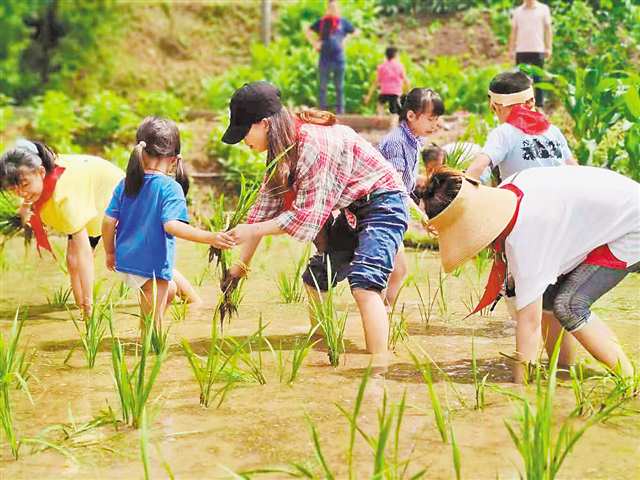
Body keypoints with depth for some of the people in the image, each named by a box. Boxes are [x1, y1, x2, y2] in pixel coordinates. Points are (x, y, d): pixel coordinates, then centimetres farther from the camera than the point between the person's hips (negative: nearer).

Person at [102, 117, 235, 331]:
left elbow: (108, 221, 4)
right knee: (153, 322, 2)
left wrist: (110, 253, 18)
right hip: (152, 265, -7)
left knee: (170, 288, 31)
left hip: (126, 260, 7)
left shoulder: (126, 183, 3)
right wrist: (209, 237, -31)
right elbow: (171, 225, -28)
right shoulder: (171, 187, -15)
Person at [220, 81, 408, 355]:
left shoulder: (313, 143, -28)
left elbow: (306, 215, -26)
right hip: (351, 211, 10)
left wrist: (251, 232, -17)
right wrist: (241, 265, 5)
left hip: (382, 204, -10)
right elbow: (266, 205, 5)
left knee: (363, 285, -24)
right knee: (314, 280, 12)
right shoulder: (283, 149, 1)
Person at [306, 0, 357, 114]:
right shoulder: (321, 22, 6)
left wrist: (345, 41, 5)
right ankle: (322, 111, 8)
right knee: (323, 86, 3)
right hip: (324, 58, 0)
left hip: (339, 58, 0)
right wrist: (315, 43, 1)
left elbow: (355, 32, 17)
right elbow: (308, 33, 13)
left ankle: (340, 111, 10)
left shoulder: (343, 22, 6)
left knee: (339, 87, 5)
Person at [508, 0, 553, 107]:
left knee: (538, 79, 1)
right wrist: (511, 49, 6)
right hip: (521, 50, 2)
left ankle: (539, 105, 5)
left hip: (538, 50, -2)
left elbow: (548, 29, 2)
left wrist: (548, 48, -5)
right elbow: (513, 31, 12)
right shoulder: (517, 11, 10)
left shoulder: (543, 9, 3)